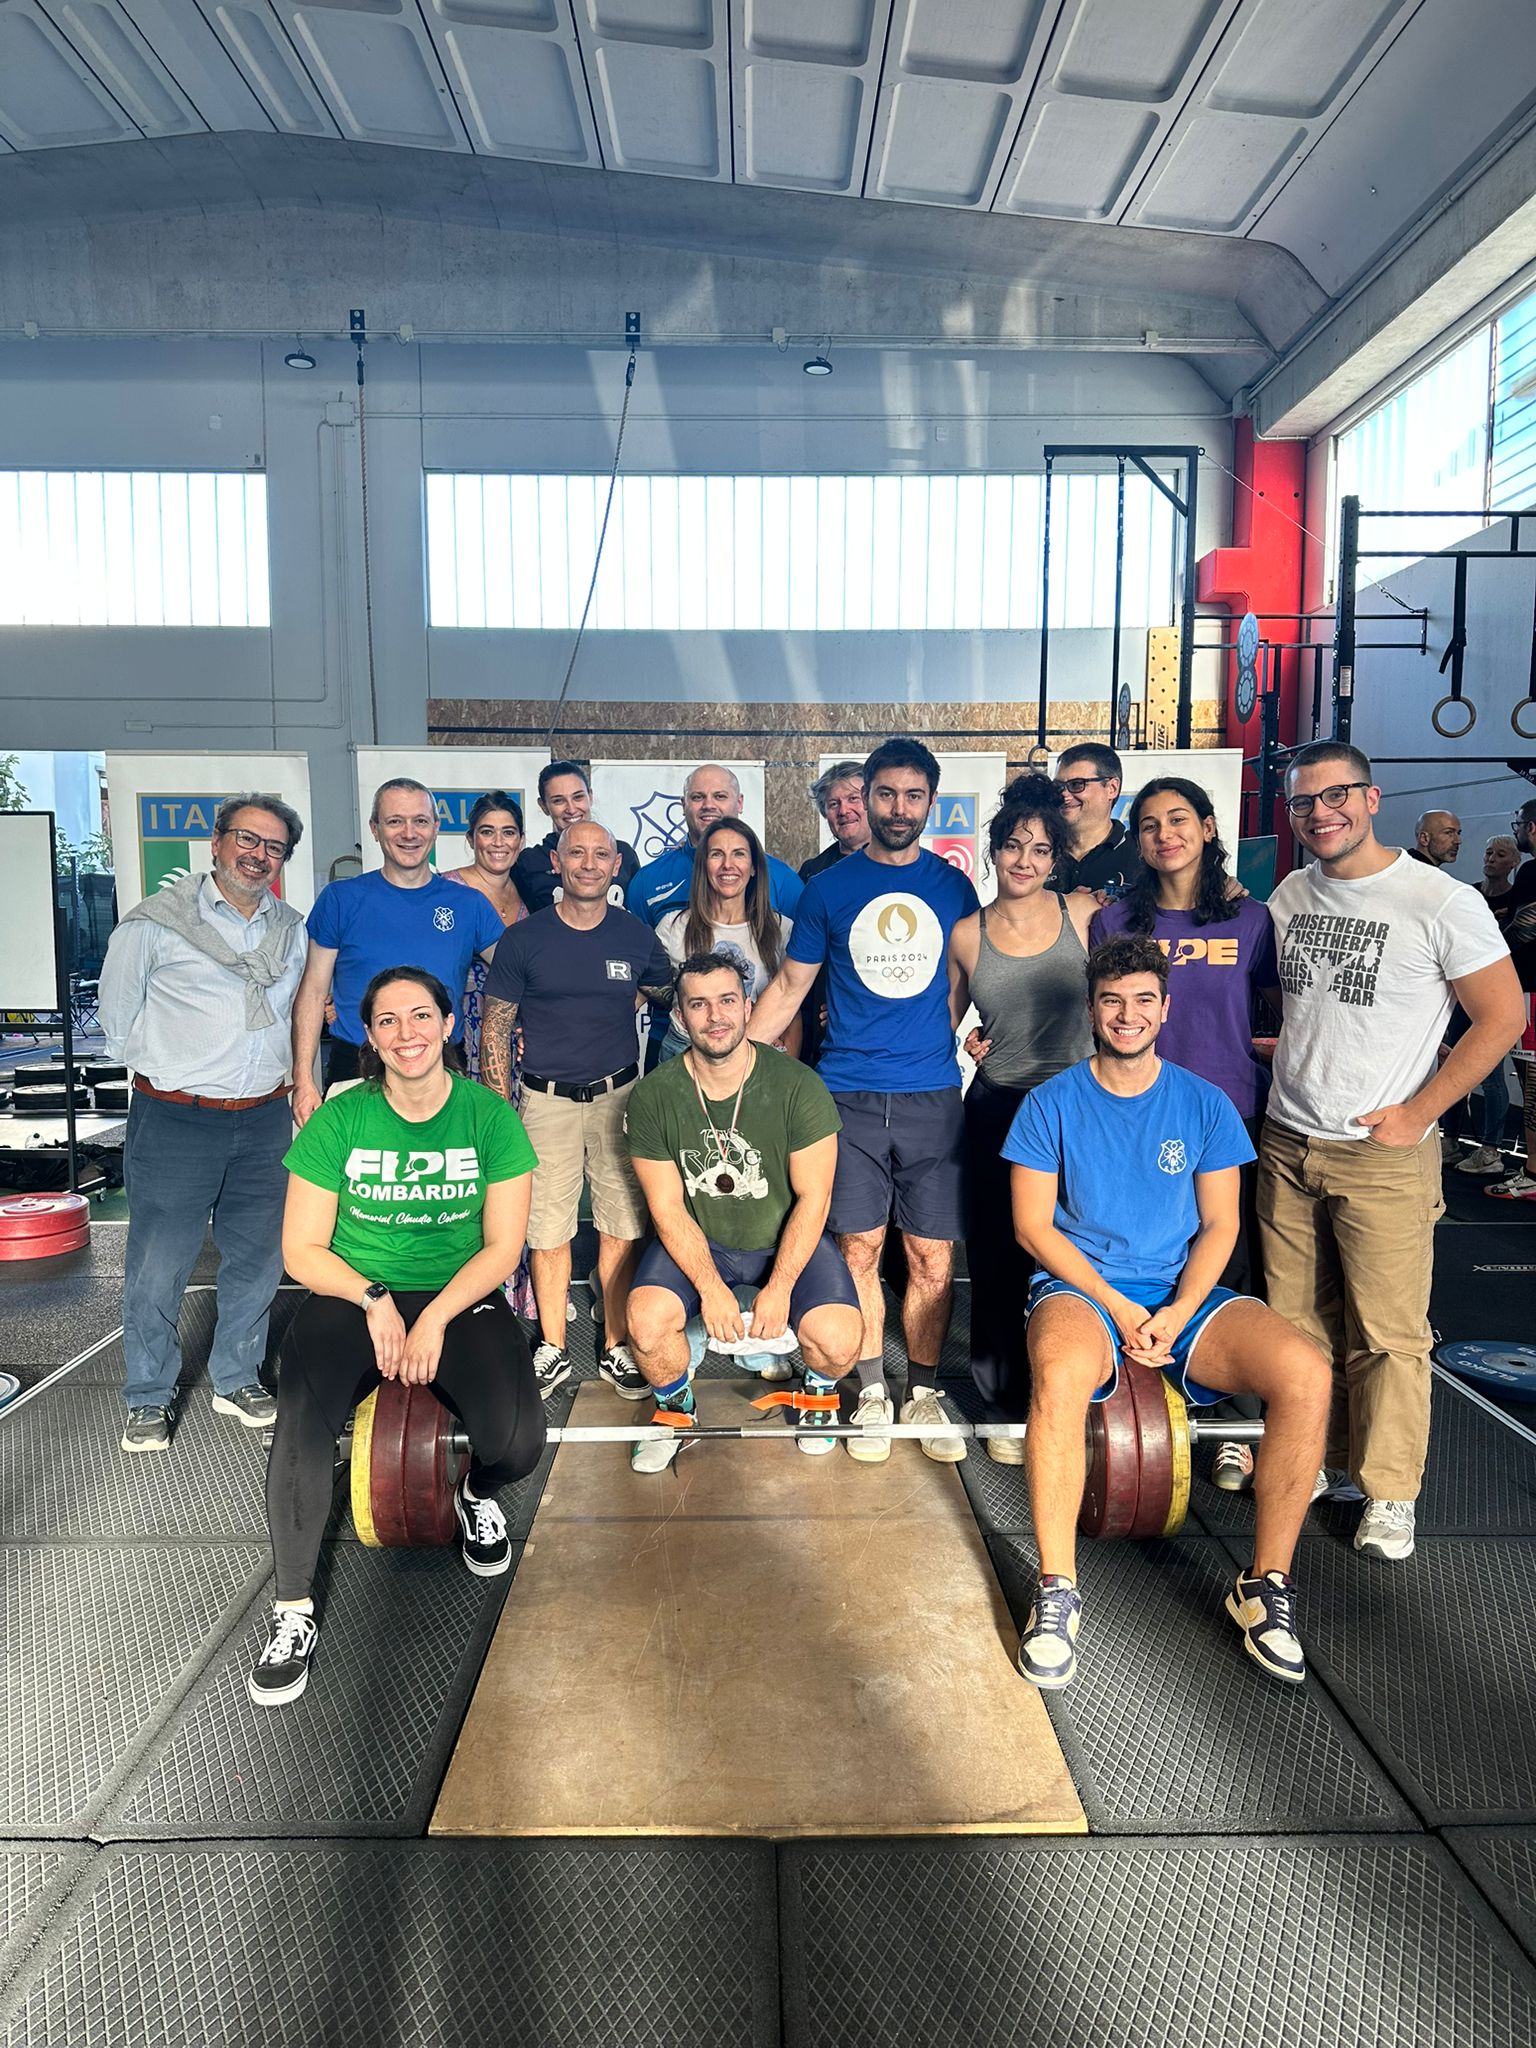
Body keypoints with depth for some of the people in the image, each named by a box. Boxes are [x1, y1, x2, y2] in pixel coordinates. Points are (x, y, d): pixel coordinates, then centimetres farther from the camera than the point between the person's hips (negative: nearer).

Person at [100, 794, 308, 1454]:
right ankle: (149, 1398, 22)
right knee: (158, 1267, 2)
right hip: (175, 1122, -4)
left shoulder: (292, 930, 8)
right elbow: (117, 1016, 4)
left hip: (263, 1120, 5)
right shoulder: (154, 922, -6)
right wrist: (165, 1069, 8)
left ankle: (236, 1381, 32)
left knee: (257, 1259, 13)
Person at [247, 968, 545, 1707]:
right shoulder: (339, 1120, -4)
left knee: (517, 1439, -24)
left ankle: (476, 1497, 15)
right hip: (351, 1298, 1)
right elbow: (301, 1249, -1)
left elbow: (502, 1246, -5)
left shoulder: (490, 1116, -6)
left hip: (461, 1298, 0)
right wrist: (374, 1301, -15)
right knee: (301, 1428, -29)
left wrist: (434, 1320, -17)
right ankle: (293, 1612, -6)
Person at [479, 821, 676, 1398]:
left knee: (621, 1225, 4)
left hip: (618, 1095, 1)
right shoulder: (523, 939, -1)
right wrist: (499, 1109, -2)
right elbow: (495, 1025, 2)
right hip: (546, 1101, -1)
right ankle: (552, 1350, 19)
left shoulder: (637, 936, 3)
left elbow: (669, 992, 22)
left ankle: (617, 1348, 18)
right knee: (547, 1229, 3)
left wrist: (614, 1006, 9)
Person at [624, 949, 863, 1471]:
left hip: (786, 1238, -1)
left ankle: (817, 1389, 17)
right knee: (647, 1324, -26)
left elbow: (812, 1198, -12)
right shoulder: (653, 1095, -12)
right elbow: (667, 1207, -9)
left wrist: (779, 1287, -19)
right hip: (694, 1240, 1)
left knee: (838, 1342, -23)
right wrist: (711, 1288, -18)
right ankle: (674, 1408, 11)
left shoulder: (797, 1086, -16)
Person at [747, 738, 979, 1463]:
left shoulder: (954, 886, 9)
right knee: (859, 1249, 2)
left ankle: (924, 1392, 21)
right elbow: (789, 986, 9)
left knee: (932, 1257, 4)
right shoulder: (829, 888, 5)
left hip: (933, 1096, 1)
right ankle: (871, 1393, 20)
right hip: (849, 1095, -1)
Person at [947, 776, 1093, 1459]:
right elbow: (949, 1014, 17)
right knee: (999, 1257, 6)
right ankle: (1006, 1404, 22)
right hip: (998, 1109, 1)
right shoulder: (966, 934, 2)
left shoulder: (1082, 913, -1)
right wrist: (971, 1039, 0)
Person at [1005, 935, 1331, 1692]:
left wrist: (1178, 1312, -12)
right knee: (1061, 1374, -38)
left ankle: (1267, 1585, -7)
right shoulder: (1052, 1104, 0)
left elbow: (1219, 1224, 5)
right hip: (1080, 1288, -2)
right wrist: (1116, 1307, -13)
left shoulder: (1204, 1105, 7)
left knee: (1306, 1373, -24)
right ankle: (1055, 1593, -22)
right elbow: (1033, 1224, -3)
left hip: (1183, 1293, 3)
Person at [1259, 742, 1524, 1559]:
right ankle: (1314, 1461, 30)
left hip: (1384, 1155, -5)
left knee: (1387, 1333, 1)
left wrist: (1417, 1112, -10)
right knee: (1297, 1321, 13)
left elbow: (1502, 1015, -6)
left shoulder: (1442, 901, -10)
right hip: (1287, 1146, 5)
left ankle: (1390, 1493, 18)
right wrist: (1285, 1061, 7)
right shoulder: (1289, 896, 7)